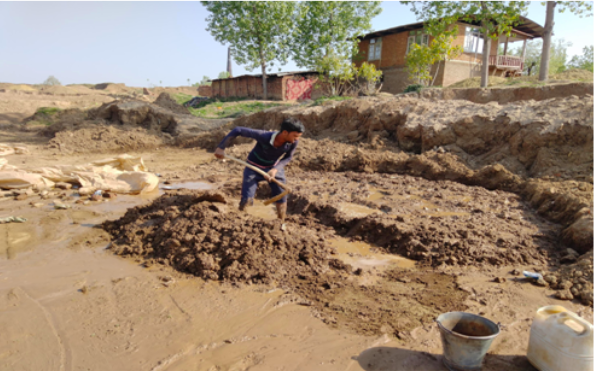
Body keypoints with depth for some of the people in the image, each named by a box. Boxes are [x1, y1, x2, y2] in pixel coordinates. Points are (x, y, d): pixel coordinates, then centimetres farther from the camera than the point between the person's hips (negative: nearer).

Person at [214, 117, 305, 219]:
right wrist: (220, 147, -24)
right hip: (254, 167, -3)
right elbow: (238, 130, -27)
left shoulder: (293, 142, -26)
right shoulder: (264, 136, -36)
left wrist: (275, 169, -24)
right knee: (246, 200, -11)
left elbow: (288, 157, -7)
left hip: (274, 168, 3)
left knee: (282, 200, 5)